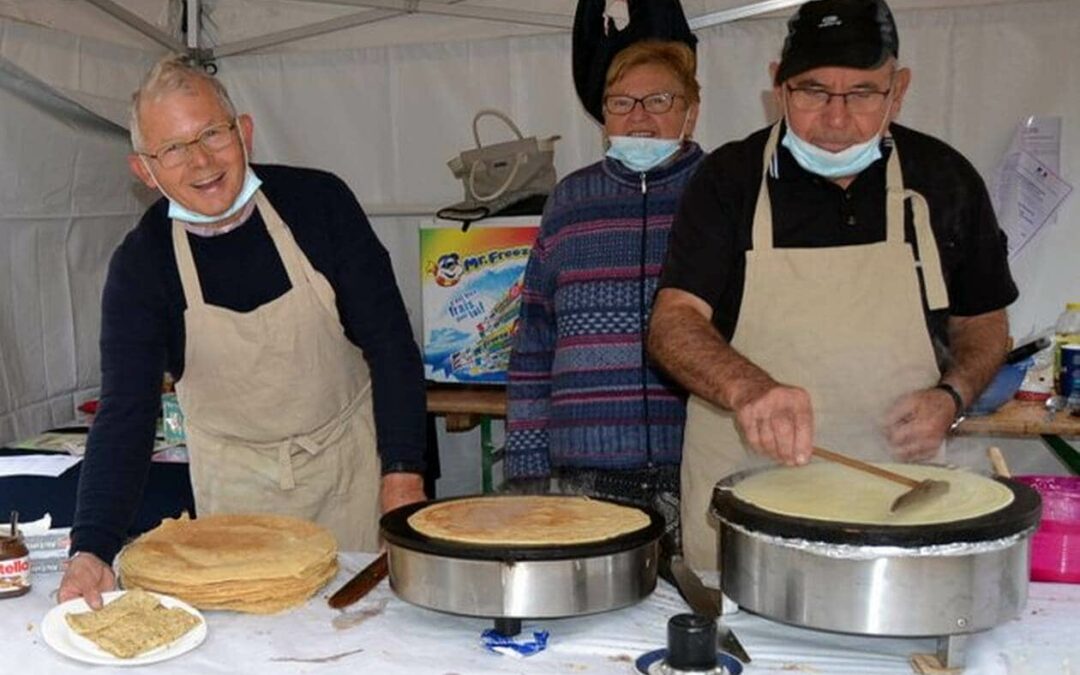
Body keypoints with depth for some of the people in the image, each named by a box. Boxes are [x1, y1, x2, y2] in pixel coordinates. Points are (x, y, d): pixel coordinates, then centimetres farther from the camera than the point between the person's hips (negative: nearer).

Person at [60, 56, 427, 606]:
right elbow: (125, 413, -16)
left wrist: (404, 472, -14)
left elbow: (390, 343, -9)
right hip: (237, 482, 0)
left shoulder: (318, 201, -13)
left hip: (352, 459, 0)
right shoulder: (140, 264, -12)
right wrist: (91, 550, -28)